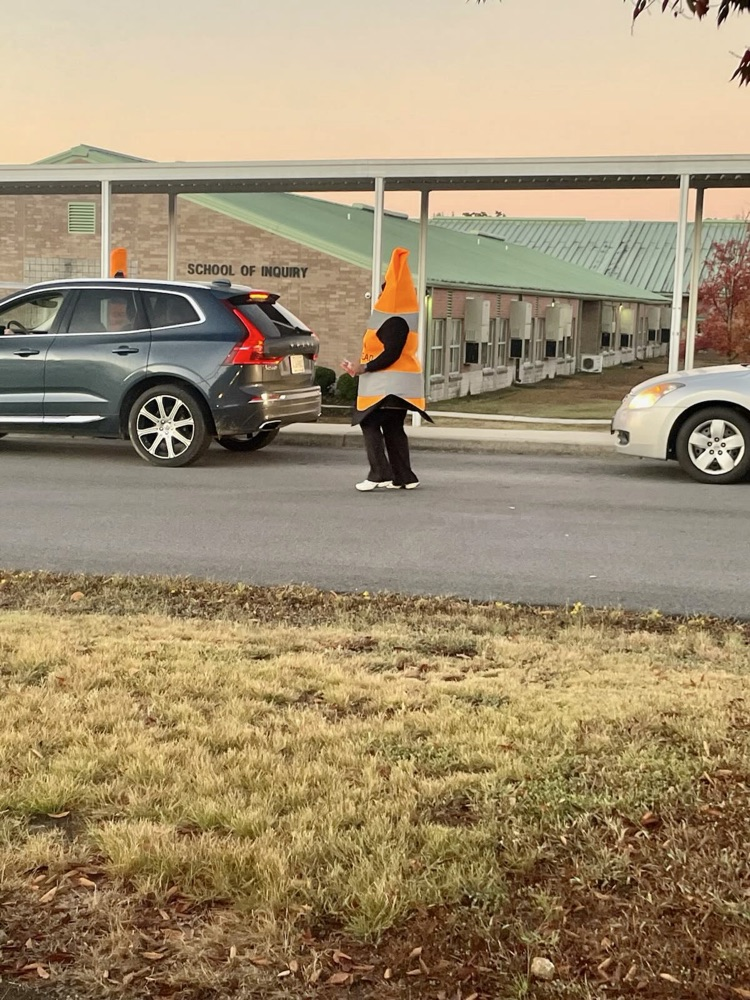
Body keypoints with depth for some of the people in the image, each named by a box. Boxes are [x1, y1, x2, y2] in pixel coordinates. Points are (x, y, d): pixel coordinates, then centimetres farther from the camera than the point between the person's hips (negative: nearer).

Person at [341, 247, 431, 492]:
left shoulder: (396, 322, -18)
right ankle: (404, 477, 14)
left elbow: (391, 354, -24)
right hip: (396, 385, 10)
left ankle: (380, 474, -13)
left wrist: (363, 368, -20)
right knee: (393, 428, 12)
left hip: (389, 385, -10)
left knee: (370, 424, -8)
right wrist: (362, 366, 10)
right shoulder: (395, 318, 14)